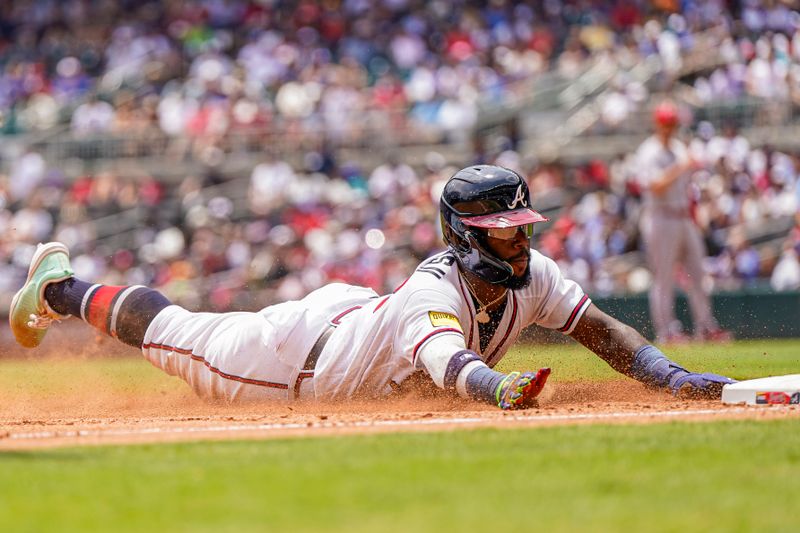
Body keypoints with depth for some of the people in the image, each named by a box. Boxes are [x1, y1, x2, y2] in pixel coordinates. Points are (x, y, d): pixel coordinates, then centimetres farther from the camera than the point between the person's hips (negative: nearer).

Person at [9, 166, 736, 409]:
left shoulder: (530, 275, -21)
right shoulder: (438, 291, -43)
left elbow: (604, 330, -21)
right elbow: (450, 365, -63)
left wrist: (674, 377, -37)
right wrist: (499, 389, -83)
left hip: (360, 309, 6)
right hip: (299, 355, -6)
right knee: (174, 335, 14)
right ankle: (60, 287, 37)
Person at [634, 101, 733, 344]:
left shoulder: (679, 148, 15)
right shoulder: (649, 153, -10)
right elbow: (656, 186, -24)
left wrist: (692, 217, 13)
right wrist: (681, 168, -26)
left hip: (685, 220, 8)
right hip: (661, 219, -8)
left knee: (696, 273, 8)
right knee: (664, 278, -5)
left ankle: (705, 328, 13)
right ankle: (665, 332, -2)